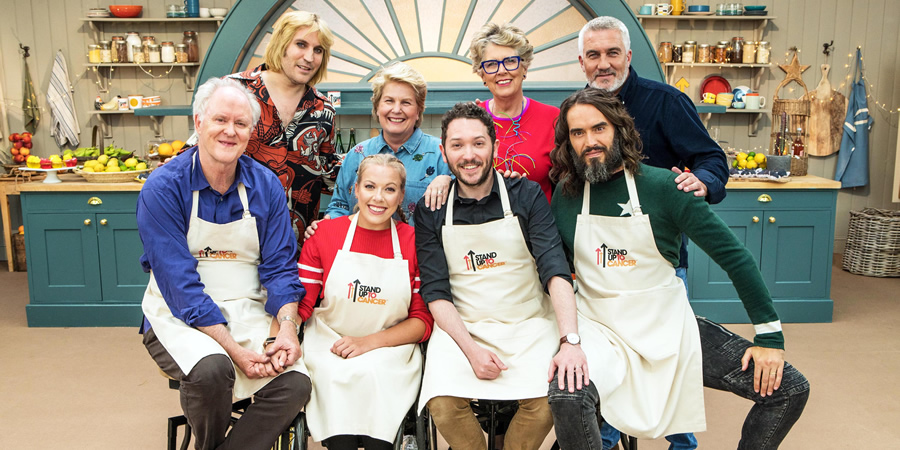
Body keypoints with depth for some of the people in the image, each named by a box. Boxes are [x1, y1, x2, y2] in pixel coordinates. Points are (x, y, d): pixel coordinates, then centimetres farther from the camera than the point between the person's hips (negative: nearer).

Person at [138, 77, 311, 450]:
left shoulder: (265, 186, 0)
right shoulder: (163, 188, -11)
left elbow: (279, 266, 0)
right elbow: (180, 283, -17)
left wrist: (287, 327, -18)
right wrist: (234, 348, -23)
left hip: (248, 312, 3)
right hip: (180, 317, -3)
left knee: (295, 383, -21)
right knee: (211, 369, -32)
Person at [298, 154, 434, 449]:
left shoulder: (413, 242, 1)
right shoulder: (326, 233, 2)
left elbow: (423, 319, 1)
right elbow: (299, 302, 1)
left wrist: (370, 341, -12)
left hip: (392, 349, 0)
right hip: (329, 347, 0)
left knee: (372, 374, -31)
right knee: (336, 379, -30)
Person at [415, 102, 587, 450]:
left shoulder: (527, 195, -1)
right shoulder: (430, 211, 2)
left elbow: (555, 270, -11)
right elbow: (436, 292, -2)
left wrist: (570, 340, -24)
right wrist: (471, 349, -16)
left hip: (528, 325, 0)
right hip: (460, 328, 0)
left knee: (548, 400, -24)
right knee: (443, 404, -24)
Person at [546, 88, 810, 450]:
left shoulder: (662, 186, -8)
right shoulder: (565, 194, -2)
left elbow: (733, 255, -6)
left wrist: (769, 337, -6)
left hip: (671, 325, 1)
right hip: (600, 329, 0)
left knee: (790, 391, -4)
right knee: (565, 397, -32)